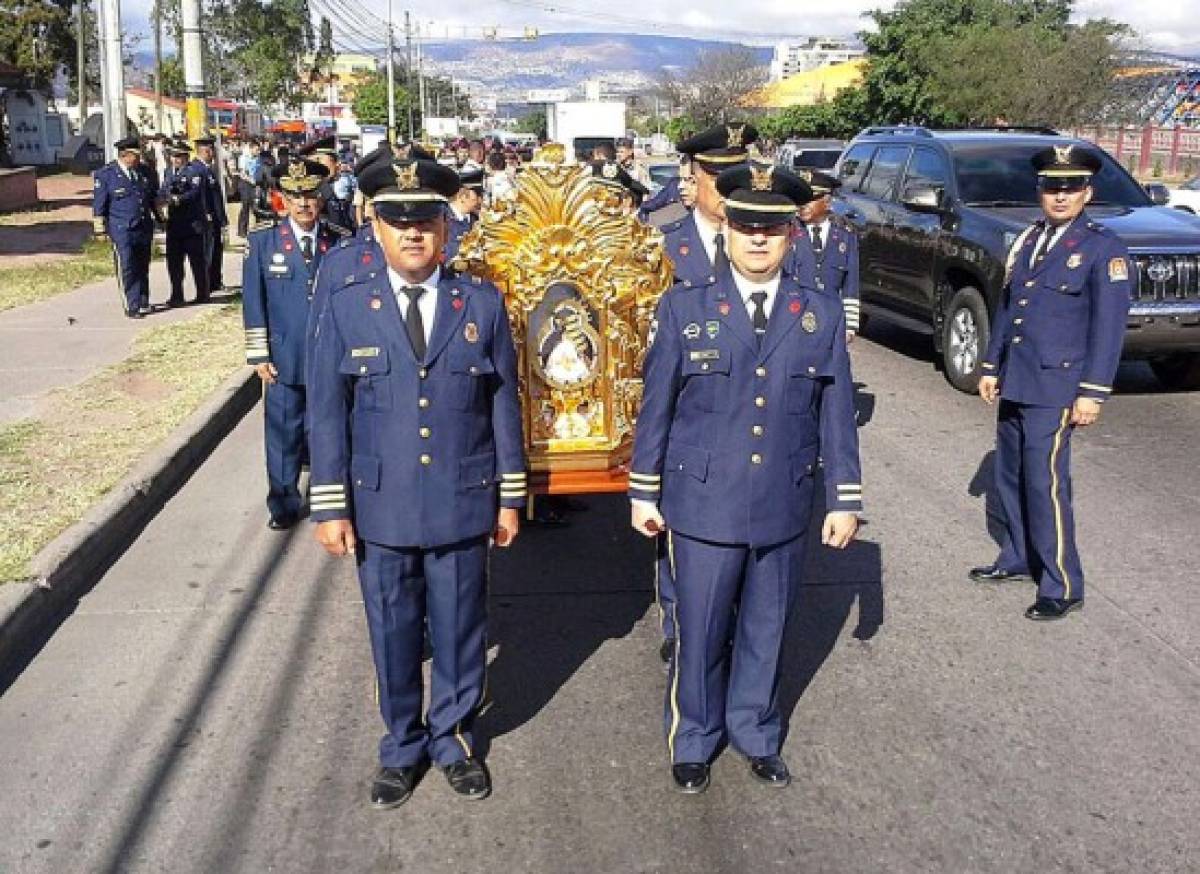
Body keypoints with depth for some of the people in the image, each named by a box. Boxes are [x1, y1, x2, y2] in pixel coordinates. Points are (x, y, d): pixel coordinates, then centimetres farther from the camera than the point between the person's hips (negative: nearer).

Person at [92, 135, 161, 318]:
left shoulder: (145, 173, 11)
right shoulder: (105, 174, -4)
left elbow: (154, 197, 23)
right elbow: (99, 204, -2)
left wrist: (160, 217, 24)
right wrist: (100, 229, -4)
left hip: (144, 228, 5)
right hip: (122, 230, -5)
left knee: (142, 268, 12)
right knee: (126, 269, -7)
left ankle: (143, 303, 24)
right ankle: (132, 307, -3)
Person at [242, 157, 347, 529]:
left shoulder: (341, 242, 1)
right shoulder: (262, 241, 0)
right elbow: (253, 302, 1)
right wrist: (259, 356, -2)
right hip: (285, 359, 0)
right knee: (283, 433, 6)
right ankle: (283, 505, 20)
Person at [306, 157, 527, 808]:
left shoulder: (482, 303, -1)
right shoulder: (345, 304, -4)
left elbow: (504, 404, 4)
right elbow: (326, 410, -2)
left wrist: (510, 496, 4)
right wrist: (331, 506, -4)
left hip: (463, 506, 1)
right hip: (380, 509, 0)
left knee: (460, 633, 13)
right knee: (393, 637, 13)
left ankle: (454, 739, 36)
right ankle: (402, 747, 35)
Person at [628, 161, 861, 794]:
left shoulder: (822, 314, 2)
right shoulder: (683, 308, -3)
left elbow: (837, 414, 5)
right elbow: (656, 406, 1)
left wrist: (844, 499, 4)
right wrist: (644, 491, 3)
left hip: (784, 510, 2)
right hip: (703, 506, -2)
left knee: (765, 632, 16)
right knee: (699, 634, 10)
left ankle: (755, 735, 38)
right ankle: (693, 742, 32)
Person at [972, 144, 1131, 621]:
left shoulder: (1103, 247, -8)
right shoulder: (1027, 240, 12)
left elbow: (1109, 325, -12)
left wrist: (1093, 392, -16)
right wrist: (991, 366, 17)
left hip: (1054, 385, -7)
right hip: (1014, 381, 7)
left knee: (1045, 482, -9)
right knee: (1010, 475, 14)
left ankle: (1062, 586, 0)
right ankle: (1017, 558, 30)